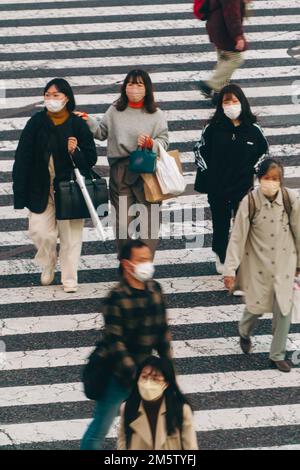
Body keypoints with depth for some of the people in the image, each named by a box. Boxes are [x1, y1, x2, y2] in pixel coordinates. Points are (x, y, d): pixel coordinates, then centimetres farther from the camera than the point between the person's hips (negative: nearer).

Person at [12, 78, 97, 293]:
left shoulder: (78, 124, -4)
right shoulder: (36, 122, -2)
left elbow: (91, 158, 0)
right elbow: (23, 157, -3)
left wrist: (76, 152, -22)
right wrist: (21, 192, -9)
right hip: (41, 189, 1)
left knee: (70, 235, 2)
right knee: (40, 232, -2)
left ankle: (69, 279, 16)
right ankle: (48, 265, 28)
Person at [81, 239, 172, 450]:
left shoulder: (155, 290, 1)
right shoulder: (117, 298, -20)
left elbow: (163, 330, 10)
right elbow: (115, 341, -22)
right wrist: (133, 375, -24)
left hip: (143, 370, 7)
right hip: (118, 375, -6)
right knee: (100, 430, 3)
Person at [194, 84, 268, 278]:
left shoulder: (252, 129, -5)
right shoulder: (213, 129, -7)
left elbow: (263, 150, 10)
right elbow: (202, 150, 6)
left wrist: (252, 169, 2)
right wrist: (208, 171, 1)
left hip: (244, 187, 0)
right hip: (218, 188, 0)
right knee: (220, 224, 12)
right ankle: (222, 258, 31)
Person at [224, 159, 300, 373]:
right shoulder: (250, 202, -18)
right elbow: (238, 237, -13)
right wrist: (230, 270, -15)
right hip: (258, 264, -1)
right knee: (257, 307, 8)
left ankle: (278, 354, 23)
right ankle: (244, 333, 43)